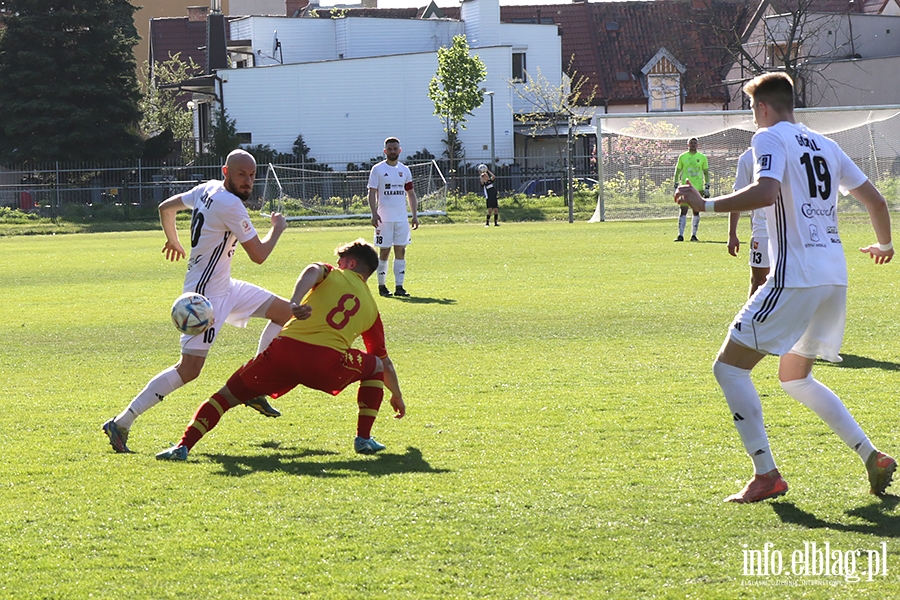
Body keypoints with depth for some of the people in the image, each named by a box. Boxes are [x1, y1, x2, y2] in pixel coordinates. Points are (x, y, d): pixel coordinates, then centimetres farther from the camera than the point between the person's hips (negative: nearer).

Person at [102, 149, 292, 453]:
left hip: (224, 288, 10)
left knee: (285, 312, 13)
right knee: (189, 369, -14)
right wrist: (277, 228, 1)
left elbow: (166, 207, 21)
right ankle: (121, 423, -10)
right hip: (206, 294, -10)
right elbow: (259, 255, -18)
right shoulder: (230, 205, -22)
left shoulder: (207, 190, 6)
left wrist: (173, 241, 38)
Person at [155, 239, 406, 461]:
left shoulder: (331, 275, 21)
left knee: (227, 395, 13)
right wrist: (397, 395, 52)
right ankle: (364, 438, 20)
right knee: (375, 367, 30)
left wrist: (295, 302, -24)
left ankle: (184, 445, -4)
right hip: (327, 364, 1)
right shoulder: (371, 307, 26)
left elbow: (312, 271, -6)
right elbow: (385, 362, 35)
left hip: (285, 350, 0)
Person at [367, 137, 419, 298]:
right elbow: (372, 193, -5)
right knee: (384, 251, -1)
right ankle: (382, 285, 9)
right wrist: (374, 213, -17)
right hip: (384, 218, -4)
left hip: (402, 218, 4)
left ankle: (399, 287, 2)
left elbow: (411, 194, 15)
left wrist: (415, 215, 7)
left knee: (401, 251, 1)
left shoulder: (405, 170, 12)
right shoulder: (378, 169, -1)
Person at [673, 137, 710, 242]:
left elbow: (706, 173, 12)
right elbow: (677, 172, 10)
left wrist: (707, 188, 5)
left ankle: (693, 235, 8)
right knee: (683, 211, -5)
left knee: (696, 211, 2)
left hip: (698, 189, 1)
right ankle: (680, 235, -6)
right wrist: (676, 186, 3)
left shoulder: (702, 157, 8)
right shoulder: (682, 157, 7)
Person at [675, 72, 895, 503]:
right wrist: (884, 246, 40)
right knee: (795, 378, 22)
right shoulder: (823, 145, 18)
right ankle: (873, 459, 12)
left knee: (729, 366, -1)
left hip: (795, 278, -8)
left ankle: (766, 475, -9)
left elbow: (766, 192, -24)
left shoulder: (769, 138, -4)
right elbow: (874, 199, 22)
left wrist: (706, 204, -16)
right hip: (834, 277, 8)